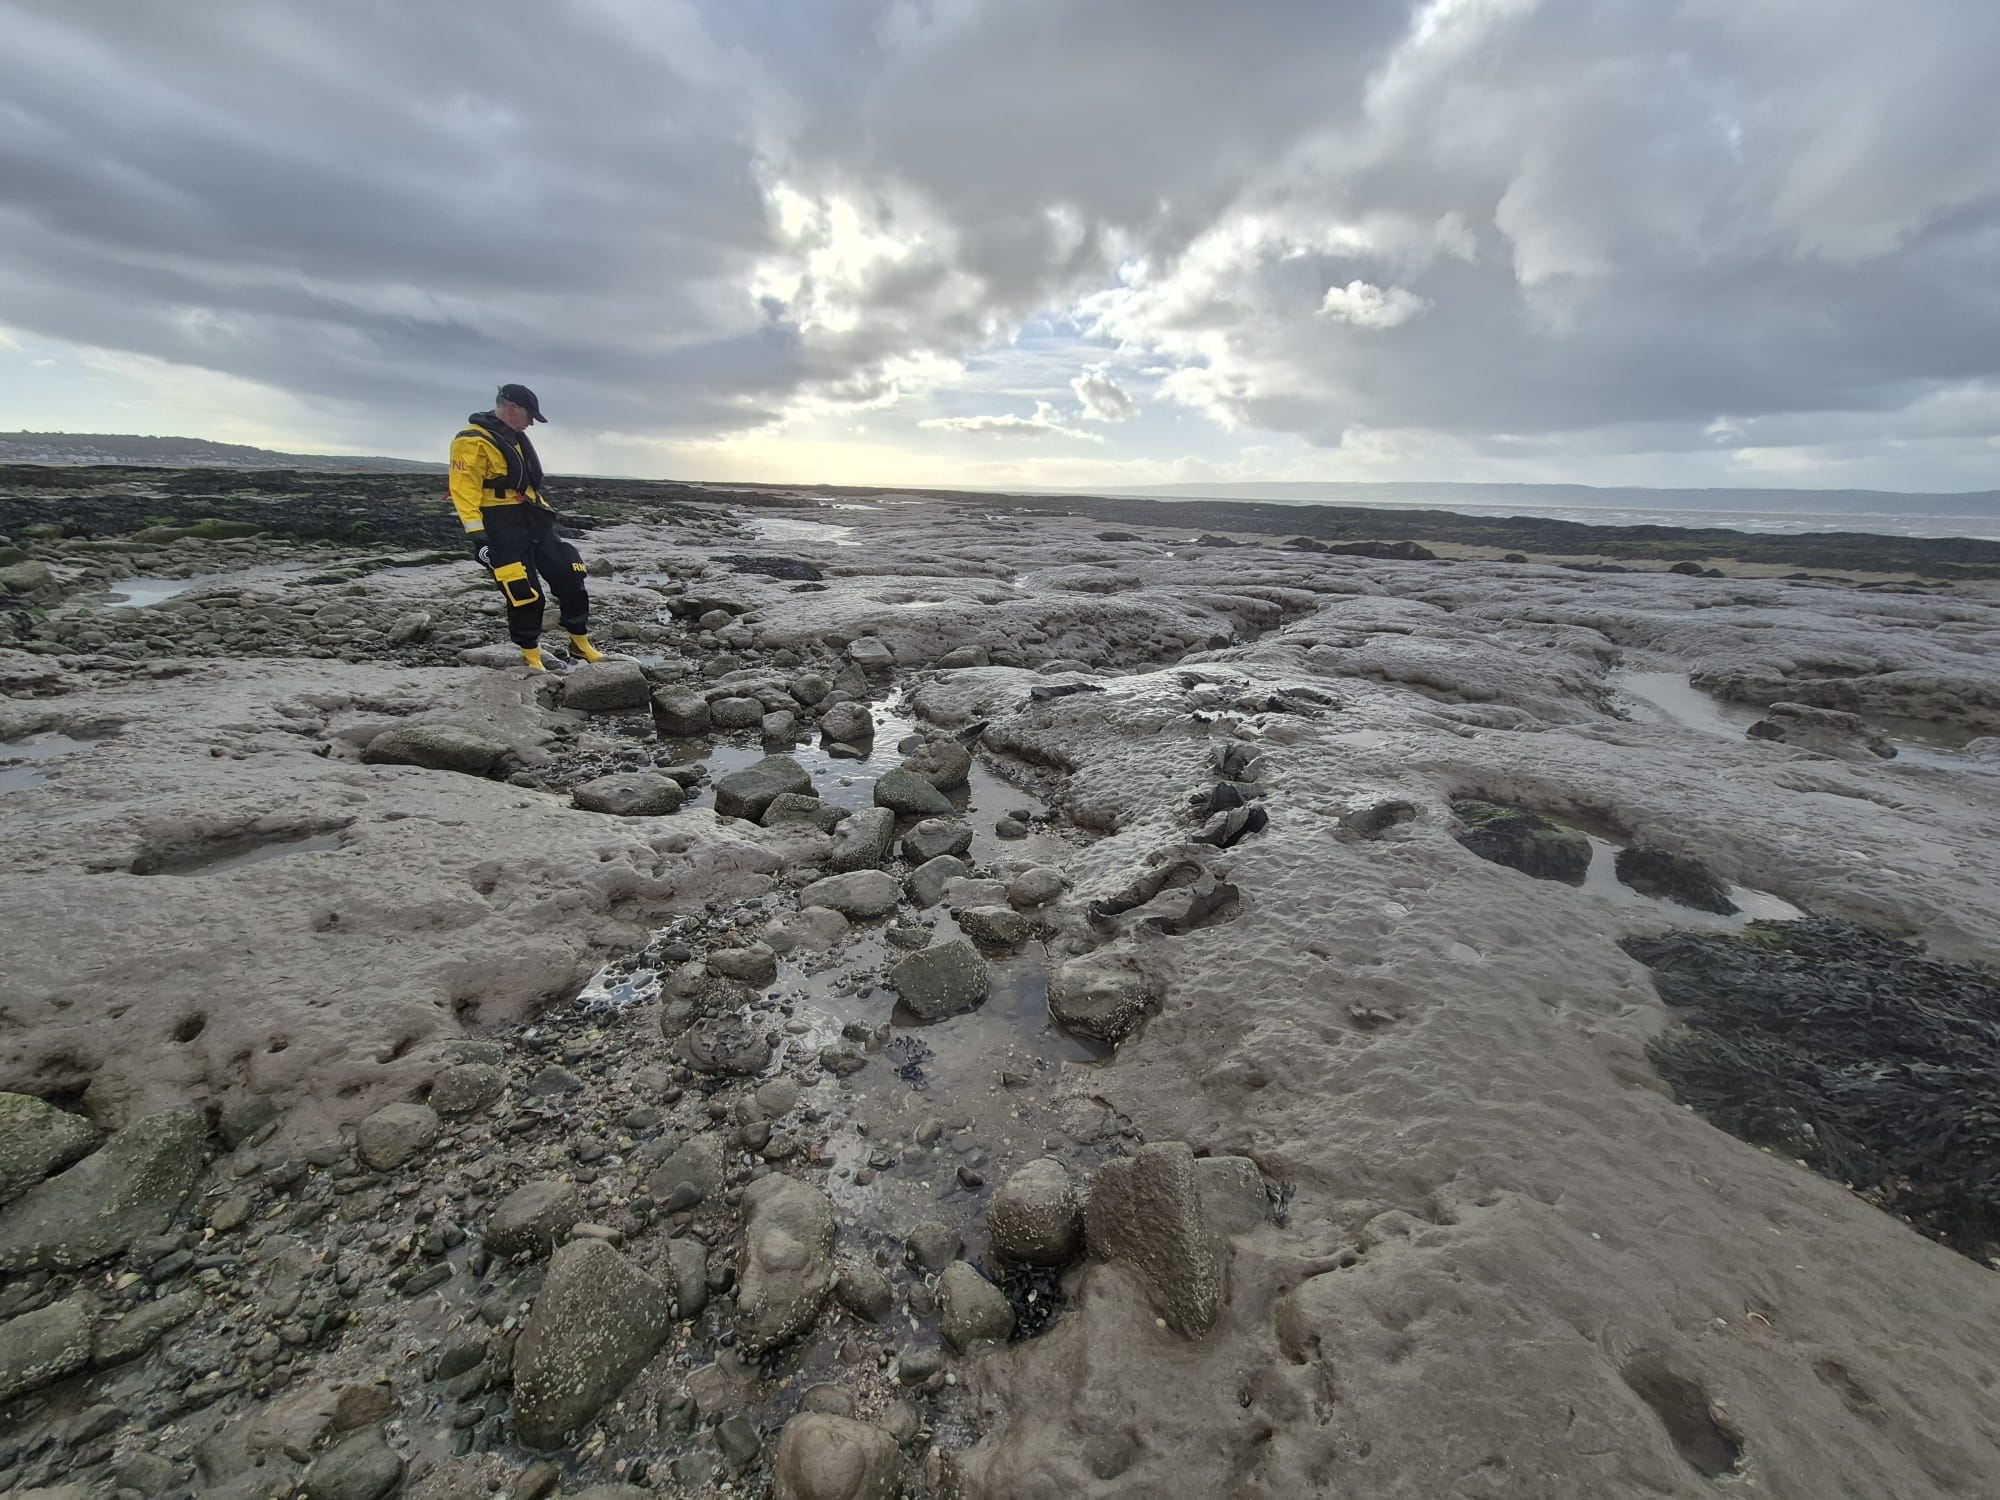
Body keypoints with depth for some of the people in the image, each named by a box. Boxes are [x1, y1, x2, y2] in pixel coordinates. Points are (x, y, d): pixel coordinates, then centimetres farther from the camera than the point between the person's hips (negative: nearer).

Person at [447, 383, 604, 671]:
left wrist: (543, 513, 26)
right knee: (523, 594, -7)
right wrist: (476, 533, -24)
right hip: (502, 528, -8)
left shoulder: (515, 436, 14)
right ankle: (531, 655, 8)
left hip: (532, 521, 8)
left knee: (569, 575, 4)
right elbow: (464, 490, -19)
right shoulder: (473, 441, -14)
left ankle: (580, 640, 14)